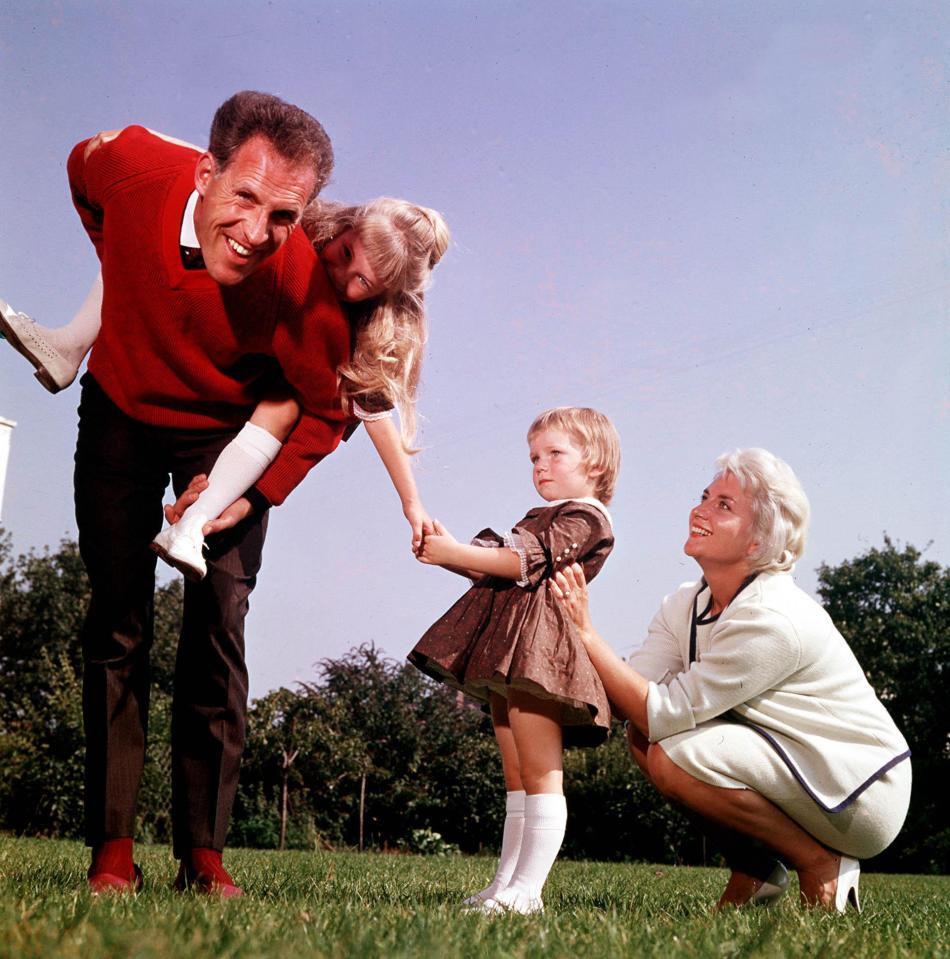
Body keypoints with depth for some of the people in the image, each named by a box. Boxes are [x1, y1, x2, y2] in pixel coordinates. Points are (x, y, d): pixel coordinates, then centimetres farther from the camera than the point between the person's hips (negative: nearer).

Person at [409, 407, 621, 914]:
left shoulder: (585, 518, -3)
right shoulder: (541, 519, 28)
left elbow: (524, 562, -15)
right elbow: (495, 570, 22)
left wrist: (456, 553, -17)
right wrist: (448, 551, 5)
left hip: (536, 653, -10)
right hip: (505, 660, 10)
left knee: (539, 774, -11)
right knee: (516, 777, 11)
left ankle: (526, 890, -14)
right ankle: (505, 883, 15)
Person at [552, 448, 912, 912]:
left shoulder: (773, 620, -26)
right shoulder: (685, 605, 0)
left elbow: (665, 712, -28)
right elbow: (630, 699, -12)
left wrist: (587, 632, -28)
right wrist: (577, 625, -24)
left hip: (865, 792, -8)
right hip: (794, 765, 8)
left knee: (672, 755, -25)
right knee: (642, 735, -5)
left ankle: (823, 865, -6)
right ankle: (753, 871, 8)